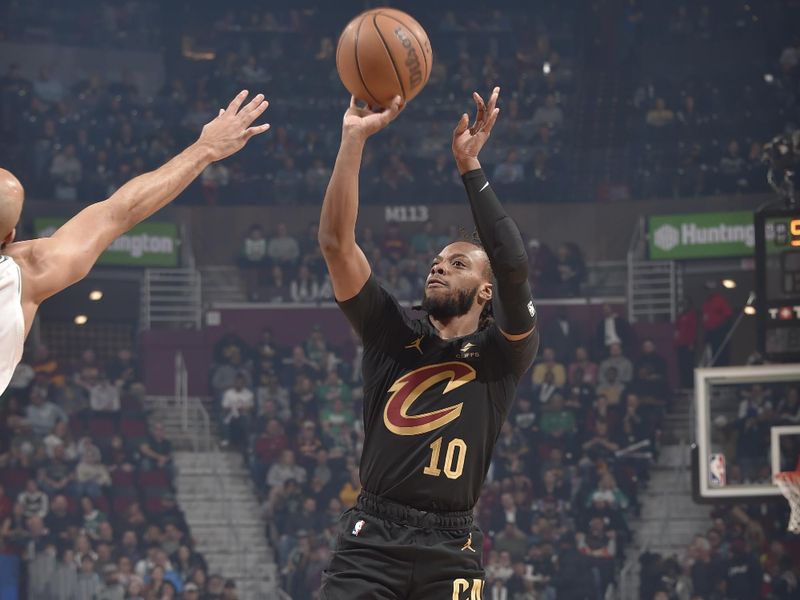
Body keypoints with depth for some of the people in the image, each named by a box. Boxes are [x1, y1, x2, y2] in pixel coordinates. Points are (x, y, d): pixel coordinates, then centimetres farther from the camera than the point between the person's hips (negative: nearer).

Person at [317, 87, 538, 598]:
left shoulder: (502, 354, 7)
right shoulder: (393, 334, 13)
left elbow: (513, 266, -12)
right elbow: (336, 241, 3)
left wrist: (469, 165, -9)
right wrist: (354, 138, -4)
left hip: (450, 552, -1)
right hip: (372, 538, 1)